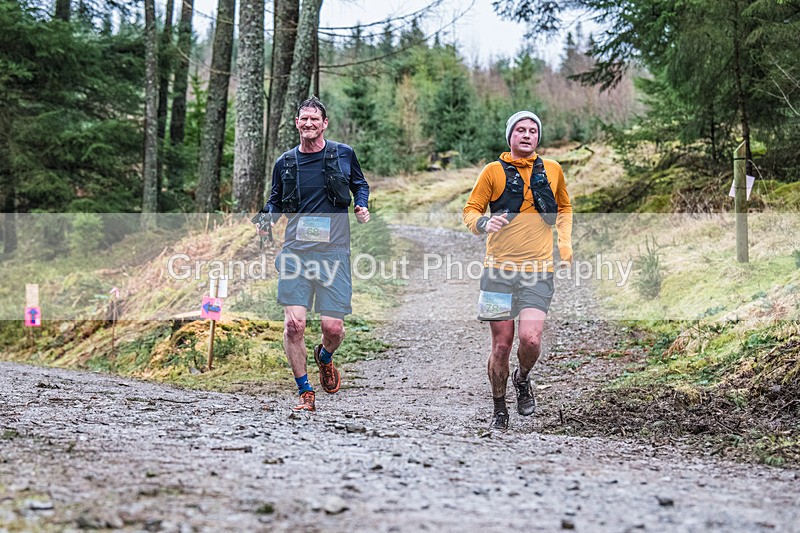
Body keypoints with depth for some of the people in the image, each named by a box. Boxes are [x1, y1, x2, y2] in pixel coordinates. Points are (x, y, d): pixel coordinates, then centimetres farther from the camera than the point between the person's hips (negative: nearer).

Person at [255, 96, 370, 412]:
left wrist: (362, 206, 2)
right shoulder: (285, 162, 8)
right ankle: (305, 394, 5)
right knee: (294, 324, -10)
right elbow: (276, 202, 20)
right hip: (296, 250, 1)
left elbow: (360, 185, 22)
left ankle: (325, 357, 33)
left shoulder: (343, 154, 5)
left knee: (333, 327, -5)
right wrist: (267, 220, -1)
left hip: (333, 252, -1)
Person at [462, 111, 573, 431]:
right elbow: (469, 210, 6)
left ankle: (522, 380, 17)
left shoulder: (552, 170, 11)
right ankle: (499, 409, 20)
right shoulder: (494, 171, 3)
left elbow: (564, 207, 28)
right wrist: (483, 223, -17)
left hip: (538, 272, 1)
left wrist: (565, 243, 15)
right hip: (499, 270, -1)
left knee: (530, 338, -17)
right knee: (501, 344, 1)